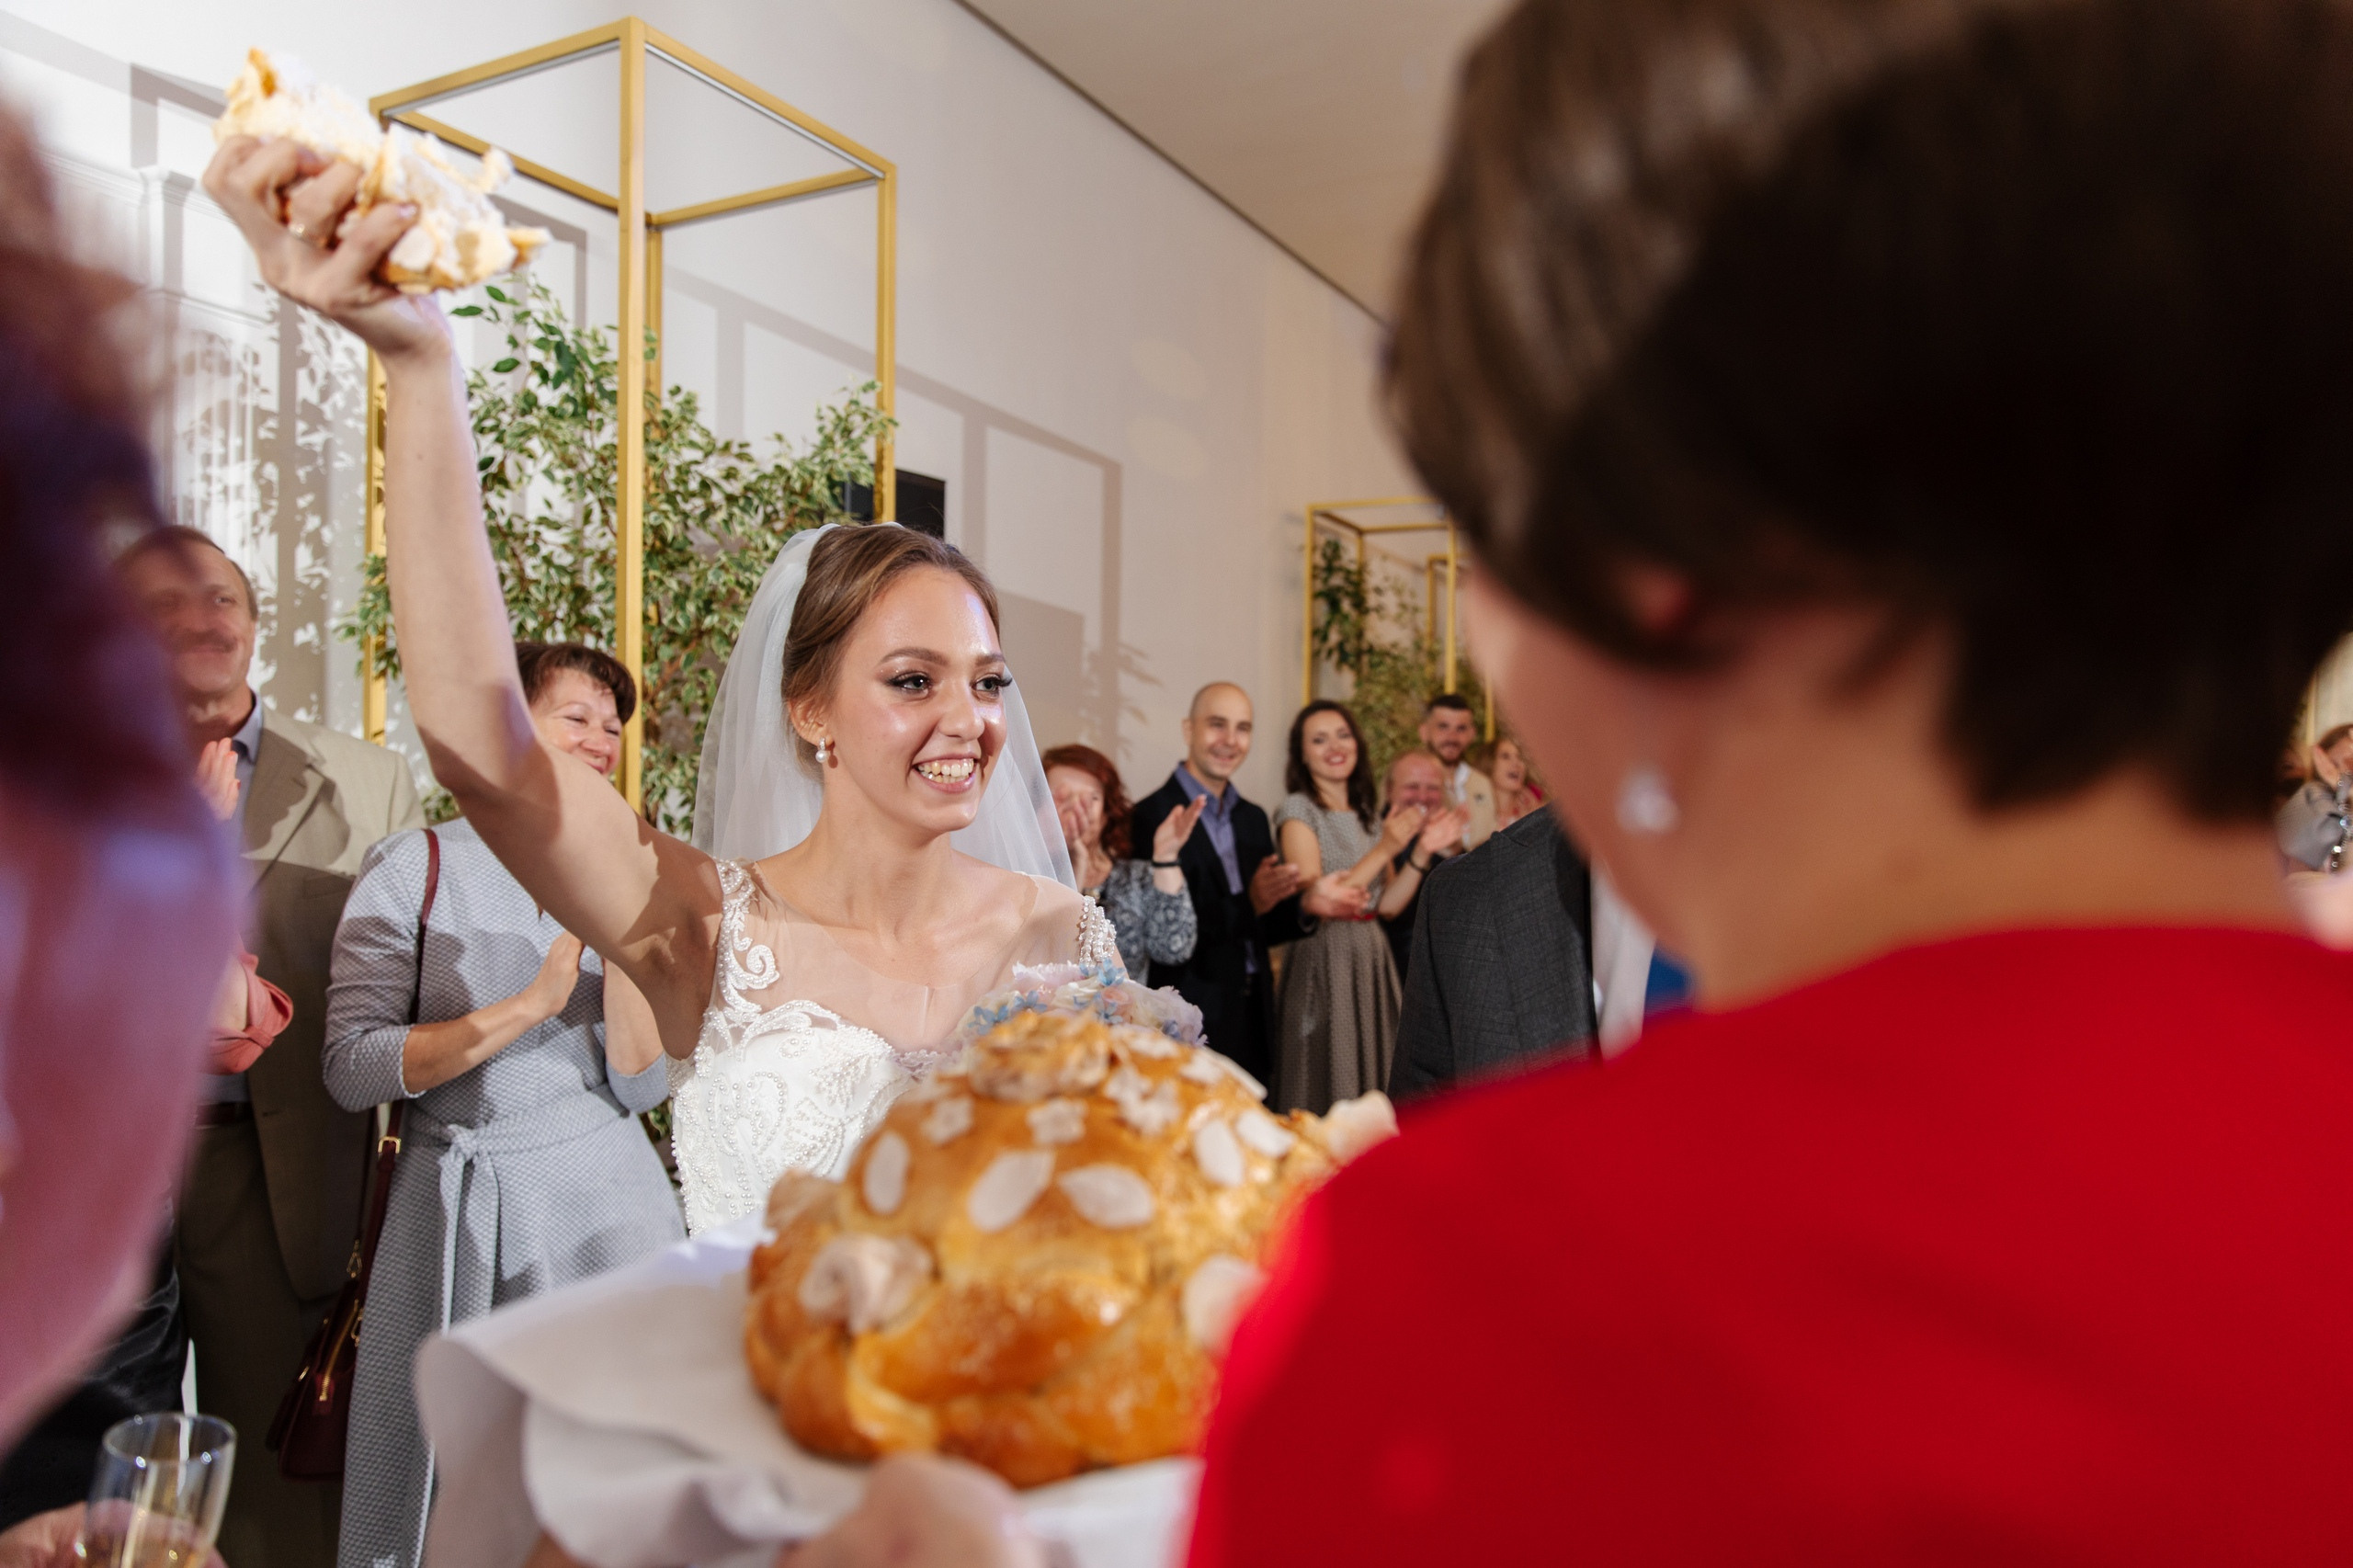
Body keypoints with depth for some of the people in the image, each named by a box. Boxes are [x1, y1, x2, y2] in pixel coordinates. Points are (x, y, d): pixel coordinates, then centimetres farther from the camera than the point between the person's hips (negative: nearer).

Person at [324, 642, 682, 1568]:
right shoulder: (415, 867, -2)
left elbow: (642, 1086, -1)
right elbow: (351, 1070, -10)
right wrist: (524, 1008, -17)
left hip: (602, 1196, 2)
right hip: (455, 1208, -2)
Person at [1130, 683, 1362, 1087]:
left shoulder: (1253, 818, 13)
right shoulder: (1152, 817, -11)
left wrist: (1306, 905, -2)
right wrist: (1249, 903, -26)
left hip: (1253, 1021, 7)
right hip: (1192, 1022, -6)